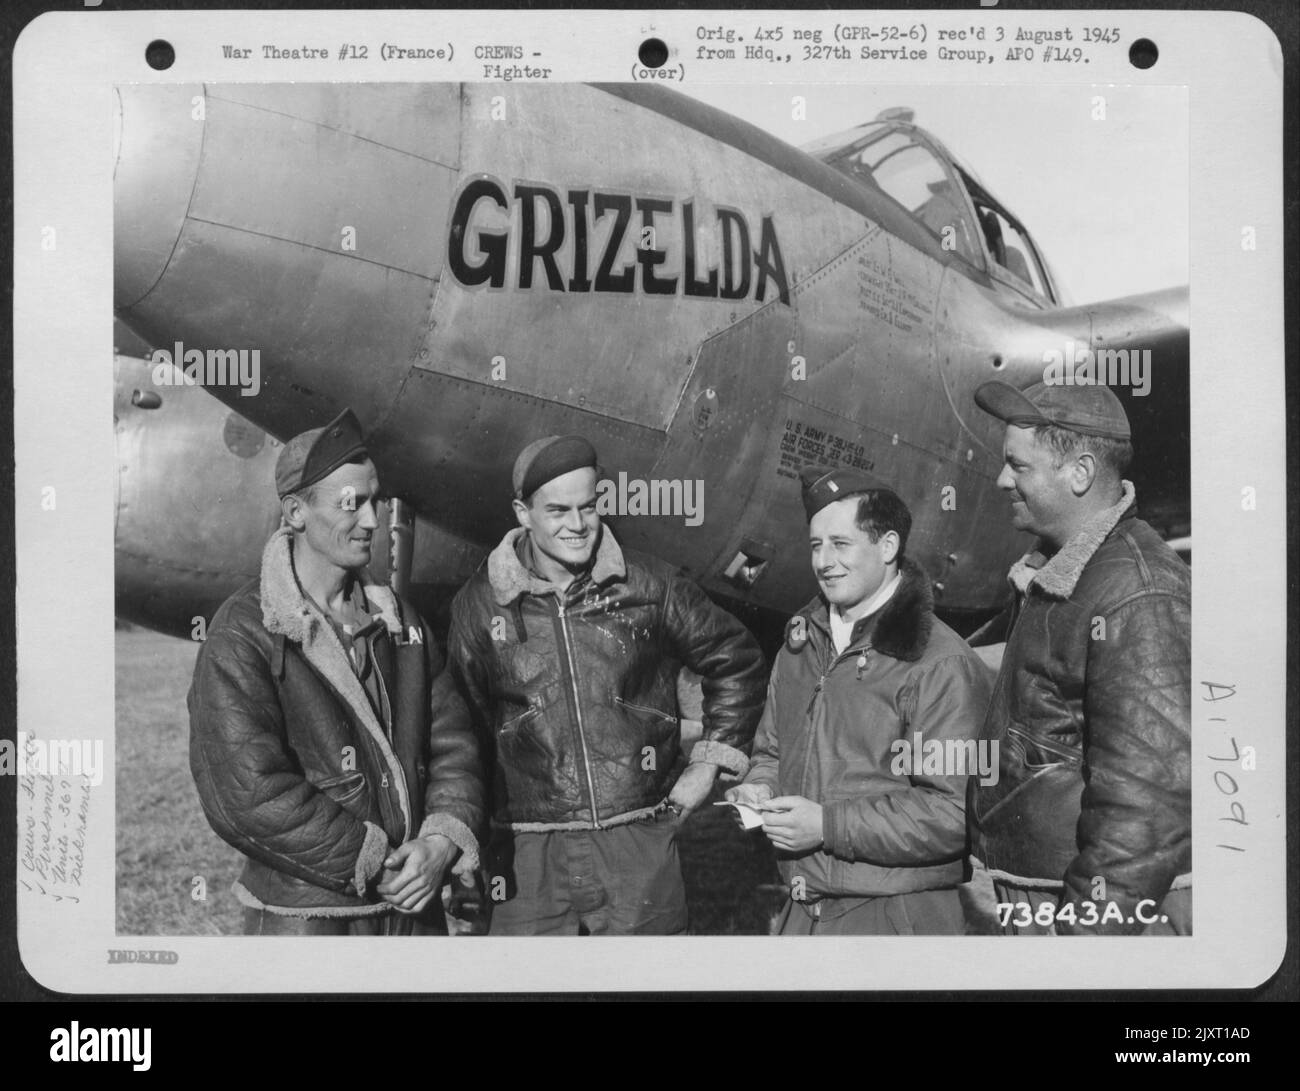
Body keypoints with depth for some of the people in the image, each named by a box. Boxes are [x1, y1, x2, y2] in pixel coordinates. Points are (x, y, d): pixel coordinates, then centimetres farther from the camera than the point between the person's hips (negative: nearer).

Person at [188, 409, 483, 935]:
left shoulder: (398, 620, 9)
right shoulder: (242, 638, -12)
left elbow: (452, 743, 8)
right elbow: (247, 797, -19)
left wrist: (442, 842, -9)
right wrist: (376, 864, -16)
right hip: (303, 915, -5)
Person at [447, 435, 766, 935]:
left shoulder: (651, 585, 1)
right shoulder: (479, 605, 1)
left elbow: (736, 662, 13)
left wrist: (709, 763, 9)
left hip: (641, 843, 1)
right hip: (530, 856, 0)